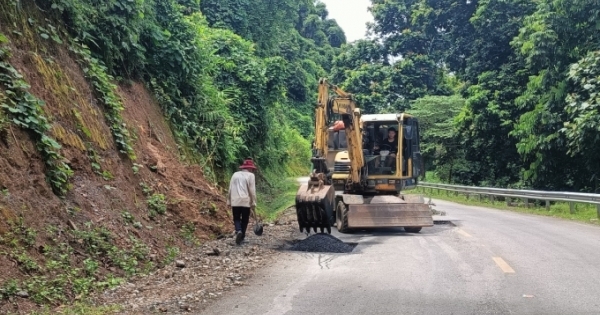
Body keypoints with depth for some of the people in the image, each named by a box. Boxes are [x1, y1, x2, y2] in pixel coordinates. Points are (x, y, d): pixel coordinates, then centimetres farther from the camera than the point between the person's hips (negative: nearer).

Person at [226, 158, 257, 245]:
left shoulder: (235, 174, 9)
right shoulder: (250, 175, -2)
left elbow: (230, 189, 9)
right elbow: (252, 191, -6)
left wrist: (229, 201, 15)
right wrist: (253, 203, -2)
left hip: (235, 201, 2)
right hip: (246, 202, -2)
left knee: (236, 219, 11)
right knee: (244, 220, 10)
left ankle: (238, 231, -16)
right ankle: (241, 238, 11)